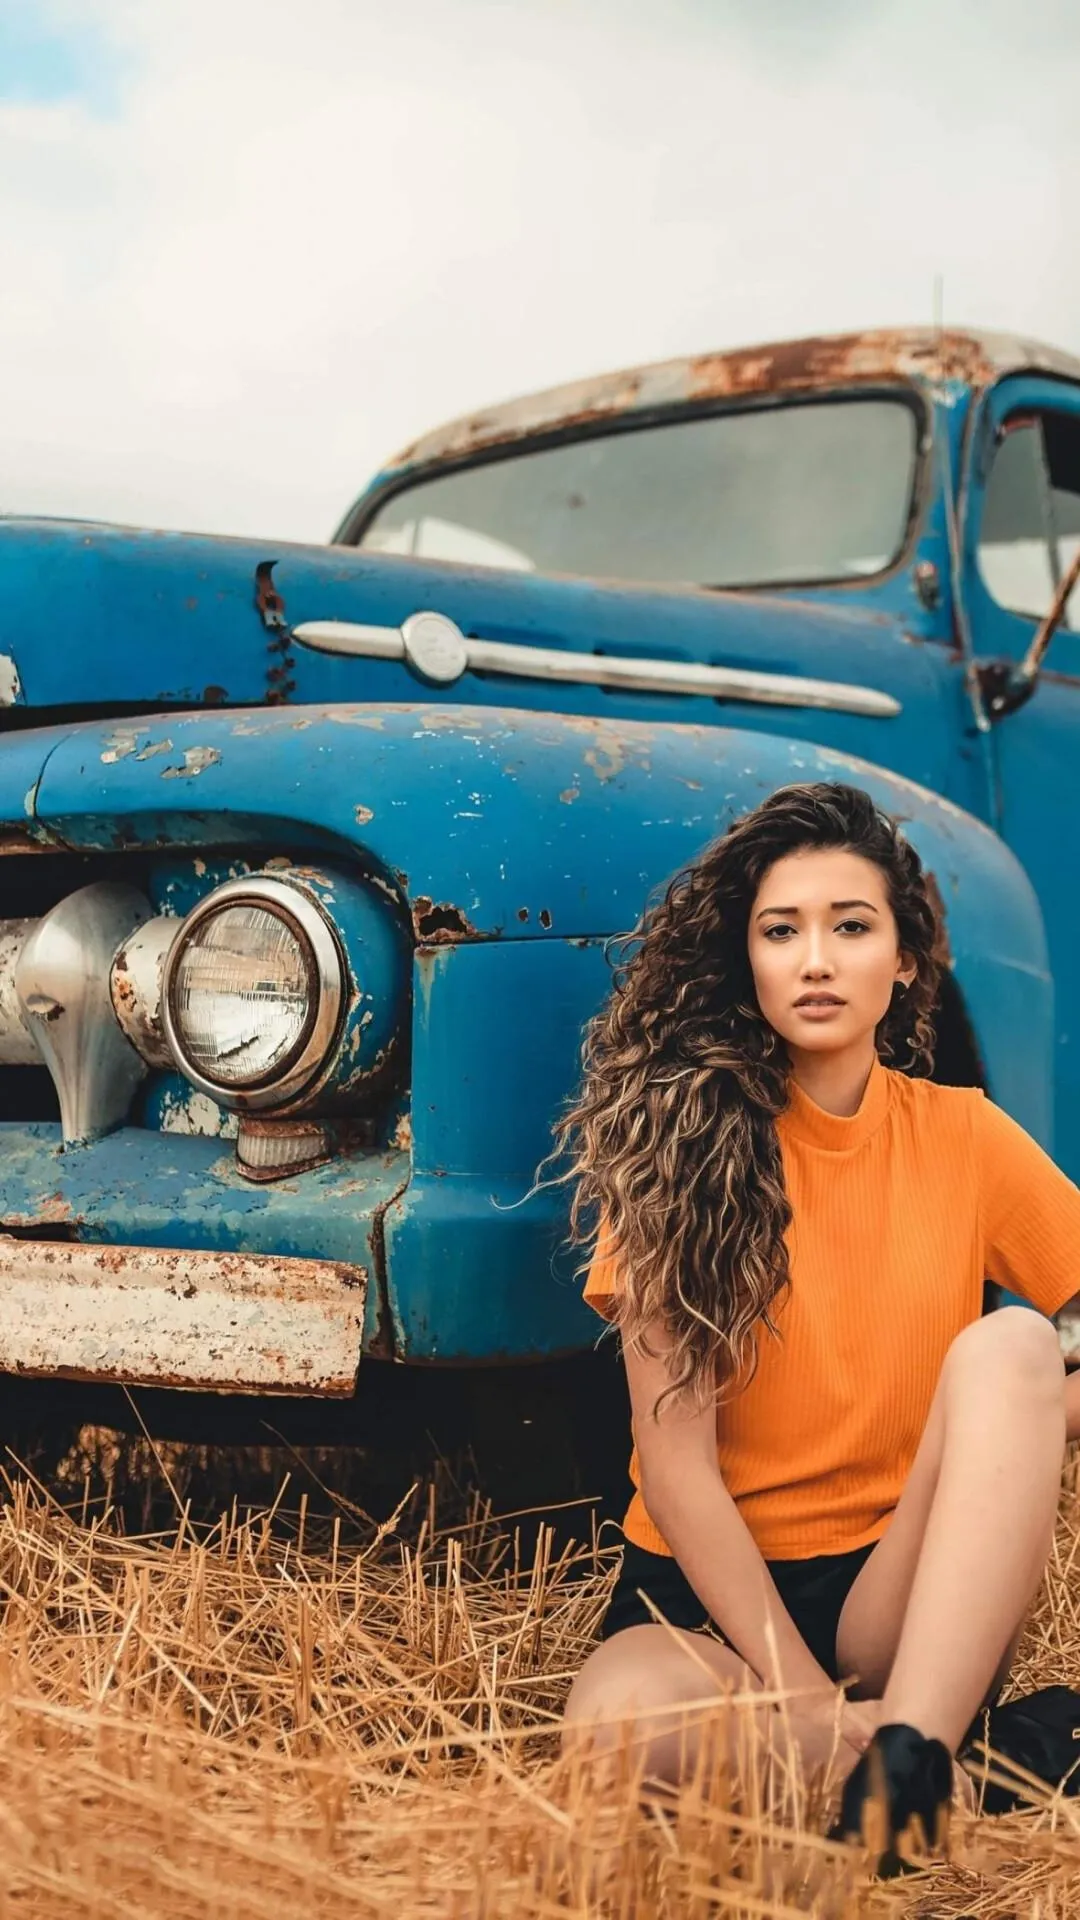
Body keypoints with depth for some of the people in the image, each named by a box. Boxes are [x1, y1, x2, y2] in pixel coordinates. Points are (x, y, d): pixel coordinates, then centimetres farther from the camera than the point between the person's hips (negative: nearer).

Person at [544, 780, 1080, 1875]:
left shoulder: (965, 1139, 2)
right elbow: (676, 1463, -11)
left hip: (907, 1589, 2)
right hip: (711, 1583, -2)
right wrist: (809, 1696, -20)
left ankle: (911, 1751, -33)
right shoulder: (681, 1140, -5)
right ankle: (957, 1736, -19)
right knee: (617, 1729, -36)